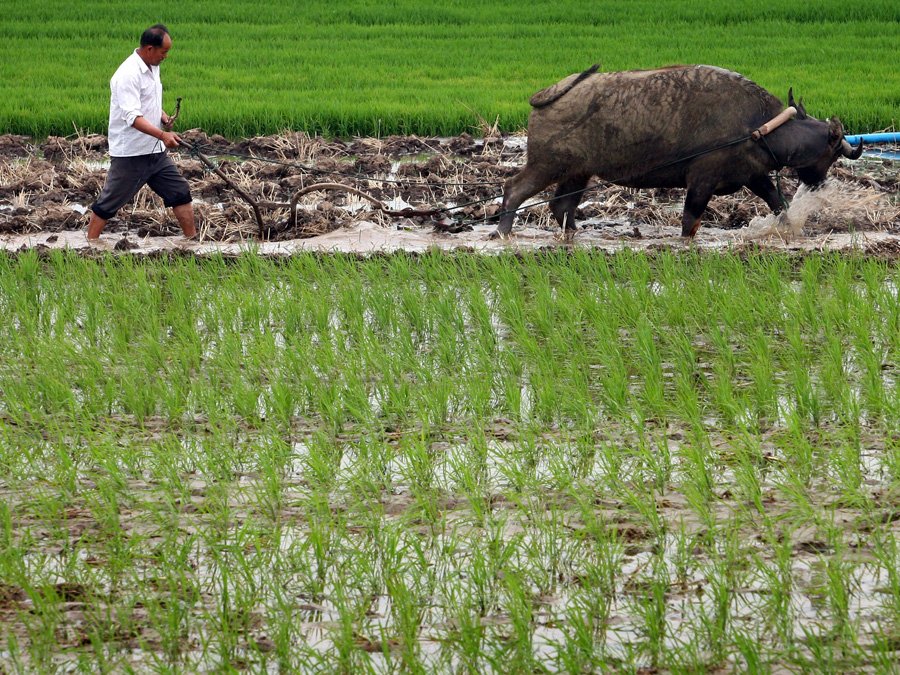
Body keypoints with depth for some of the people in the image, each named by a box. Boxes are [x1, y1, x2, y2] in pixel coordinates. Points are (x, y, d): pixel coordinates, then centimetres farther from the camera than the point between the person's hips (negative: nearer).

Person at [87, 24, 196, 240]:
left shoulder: (152, 68, 7)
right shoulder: (128, 74, -22)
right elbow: (133, 117, -30)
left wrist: (162, 115, 4)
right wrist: (162, 135, -40)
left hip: (155, 152, 9)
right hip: (130, 155, -9)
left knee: (180, 193, 9)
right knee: (108, 204, 1)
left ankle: (192, 239, 18)